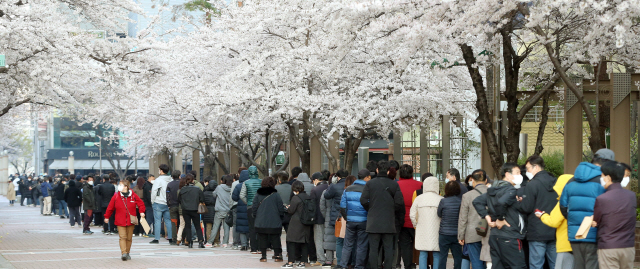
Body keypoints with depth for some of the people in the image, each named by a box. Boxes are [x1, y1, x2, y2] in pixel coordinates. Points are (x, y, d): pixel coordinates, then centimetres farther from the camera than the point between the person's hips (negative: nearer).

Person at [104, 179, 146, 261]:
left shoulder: (133, 195, -1)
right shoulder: (116, 196, -1)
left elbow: (141, 203, 9)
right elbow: (110, 207, 6)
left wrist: (142, 211, -4)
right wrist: (107, 217, 10)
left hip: (130, 221, 1)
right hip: (120, 221, -1)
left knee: (129, 238, 9)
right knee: (122, 237, -12)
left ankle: (127, 253, 21)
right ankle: (123, 253, -19)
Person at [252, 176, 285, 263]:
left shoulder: (258, 195, 0)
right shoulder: (276, 195, -6)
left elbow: (254, 207, 3)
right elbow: (281, 208, -3)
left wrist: (255, 216, 15)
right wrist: (281, 217, 12)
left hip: (261, 222, 1)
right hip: (274, 222, -1)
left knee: (262, 239, 6)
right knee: (275, 238, 6)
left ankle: (263, 256, 5)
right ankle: (277, 256, 6)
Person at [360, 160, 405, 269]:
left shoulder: (370, 183, -1)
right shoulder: (394, 185, -1)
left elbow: (363, 200, -6)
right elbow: (399, 202, -5)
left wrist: (370, 210, 10)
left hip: (373, 222, 0)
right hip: (388, 222, 0)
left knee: (373, 248, 3)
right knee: (388, 248, 5)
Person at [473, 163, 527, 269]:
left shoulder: (493, 190, 14)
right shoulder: (511, 190, -13)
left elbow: (477, 202, 15)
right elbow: (501, 203, -32)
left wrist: (487, 216, 8)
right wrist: (500, 219, -17)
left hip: (494, 237, 9)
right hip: (510, 238, -9)